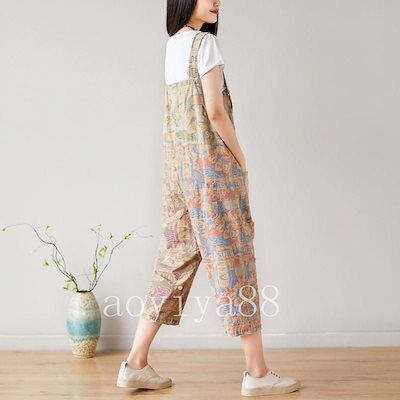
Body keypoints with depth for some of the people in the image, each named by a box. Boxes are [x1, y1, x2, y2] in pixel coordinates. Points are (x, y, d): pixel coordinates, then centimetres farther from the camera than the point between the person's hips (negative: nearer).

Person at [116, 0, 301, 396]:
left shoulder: (173, 43, 14)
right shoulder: (205, 41, -11)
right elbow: (215, 111, -16)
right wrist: (240, 159, -5)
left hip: (178, 161, 8)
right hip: (211, 160, -8)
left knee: (176, 256, 10)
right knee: (232, 256, -3)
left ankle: (136, 363, 10)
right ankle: (257, 372, 5)